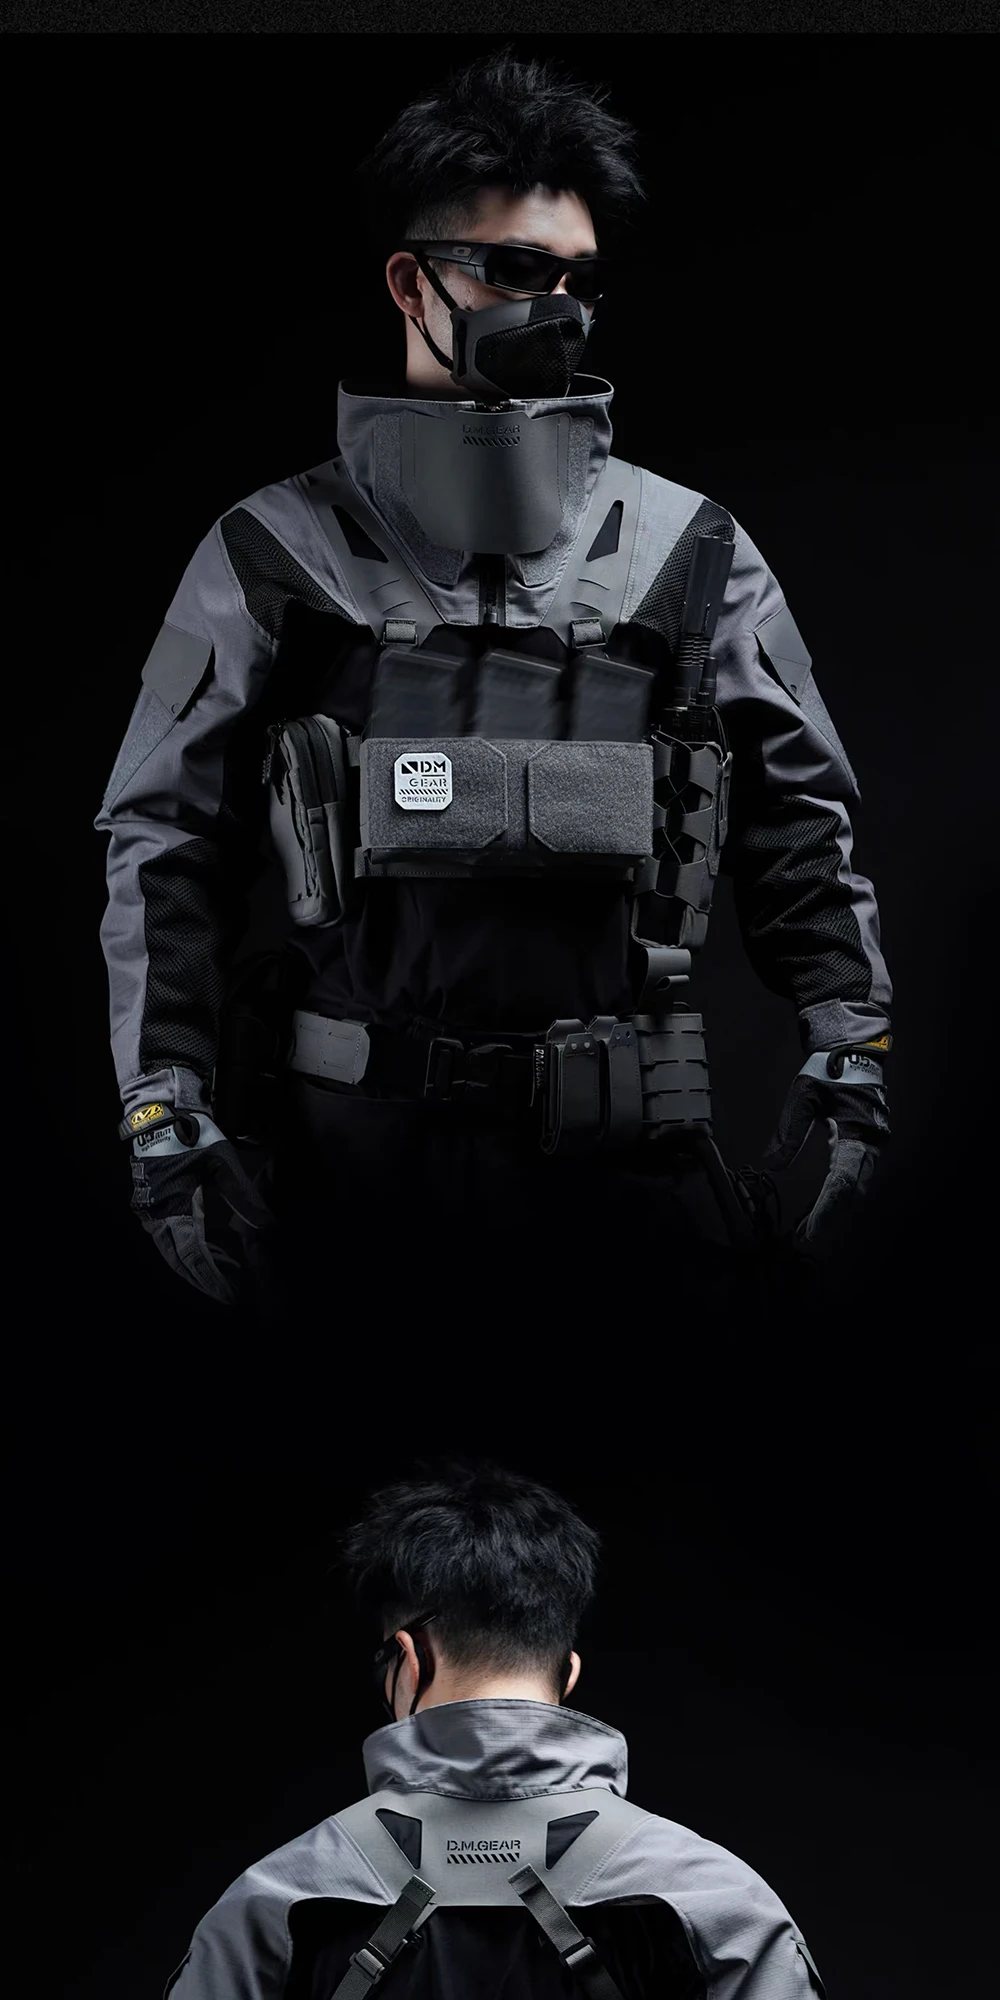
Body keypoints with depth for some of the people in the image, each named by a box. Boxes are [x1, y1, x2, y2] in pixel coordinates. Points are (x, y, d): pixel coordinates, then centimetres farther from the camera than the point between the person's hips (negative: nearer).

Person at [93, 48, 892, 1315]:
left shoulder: (695, 558, 7)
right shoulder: (274, 559, 3)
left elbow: (796, 819, 12)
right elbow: (164, 841, 4)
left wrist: (849, 1048, 0)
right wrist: (169, 1121, -4)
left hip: (621, 1166, 1)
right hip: (343, 1183, -1)